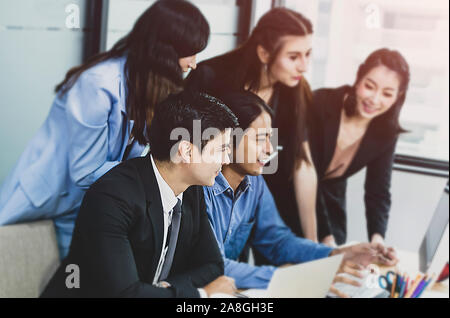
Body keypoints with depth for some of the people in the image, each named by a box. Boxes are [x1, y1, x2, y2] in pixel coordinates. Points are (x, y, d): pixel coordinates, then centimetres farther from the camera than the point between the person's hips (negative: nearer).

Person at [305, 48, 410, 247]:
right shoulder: (321, 104, -25)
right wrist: (326, 236, -30)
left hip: (330, 202, 4)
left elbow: (378, 192, -9)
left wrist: (377, 237, -28)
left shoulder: (386, 133, -10)